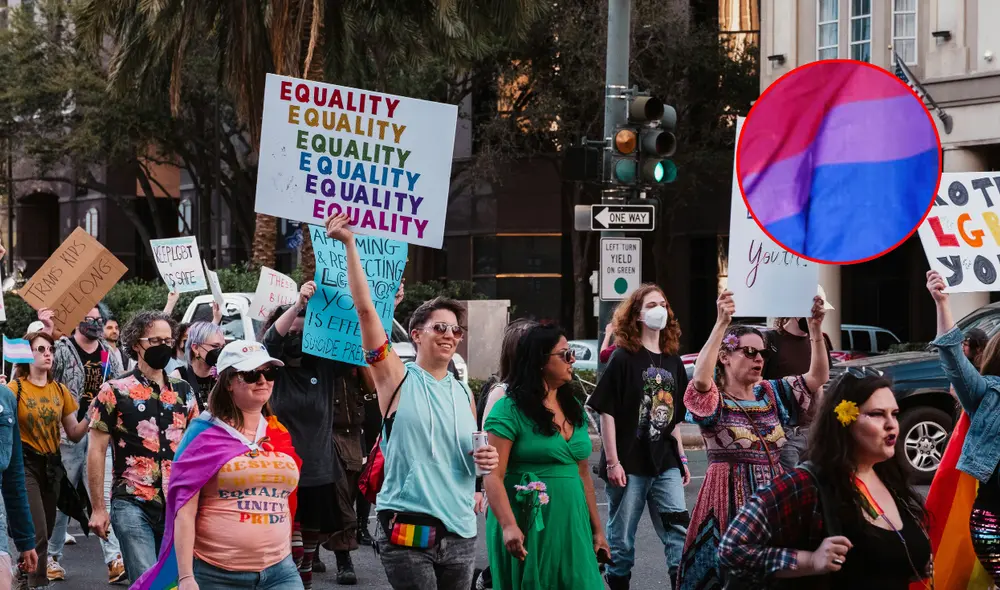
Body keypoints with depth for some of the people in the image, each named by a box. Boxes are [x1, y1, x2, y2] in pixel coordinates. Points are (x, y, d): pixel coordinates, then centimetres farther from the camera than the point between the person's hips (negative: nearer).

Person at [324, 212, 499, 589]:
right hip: (408, 530, -5)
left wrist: (487, 460, 1)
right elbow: (365, 308, -8)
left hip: (460, 530, 5)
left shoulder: (464, 394, 14)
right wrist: (349, 244, -12)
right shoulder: (398, 379, 0)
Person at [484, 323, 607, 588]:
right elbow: (493, 475, -15)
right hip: (527, 526, -6)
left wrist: (596, 528, 16)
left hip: (572, 526, 6)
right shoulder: (510, 410, -9)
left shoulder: (575, 409, 12)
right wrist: (509, 526, -27)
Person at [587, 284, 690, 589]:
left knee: (679, 529, -3)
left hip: (665, 464, 5)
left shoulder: (673, 362, 10)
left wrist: (681, 457, 15)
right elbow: (606, 412, -9)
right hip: (629, 464, -5)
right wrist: (612, 461, -14)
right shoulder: (623, 358, -6)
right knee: (621, 538, 4)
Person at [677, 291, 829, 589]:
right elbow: (700, 378, -28)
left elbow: (818, 377, 4)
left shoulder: (772, 395, 11)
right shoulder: (714, 400, -6)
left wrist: (815, 328, -10)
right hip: (729, 498, -5)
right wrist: (722, 323, -34)